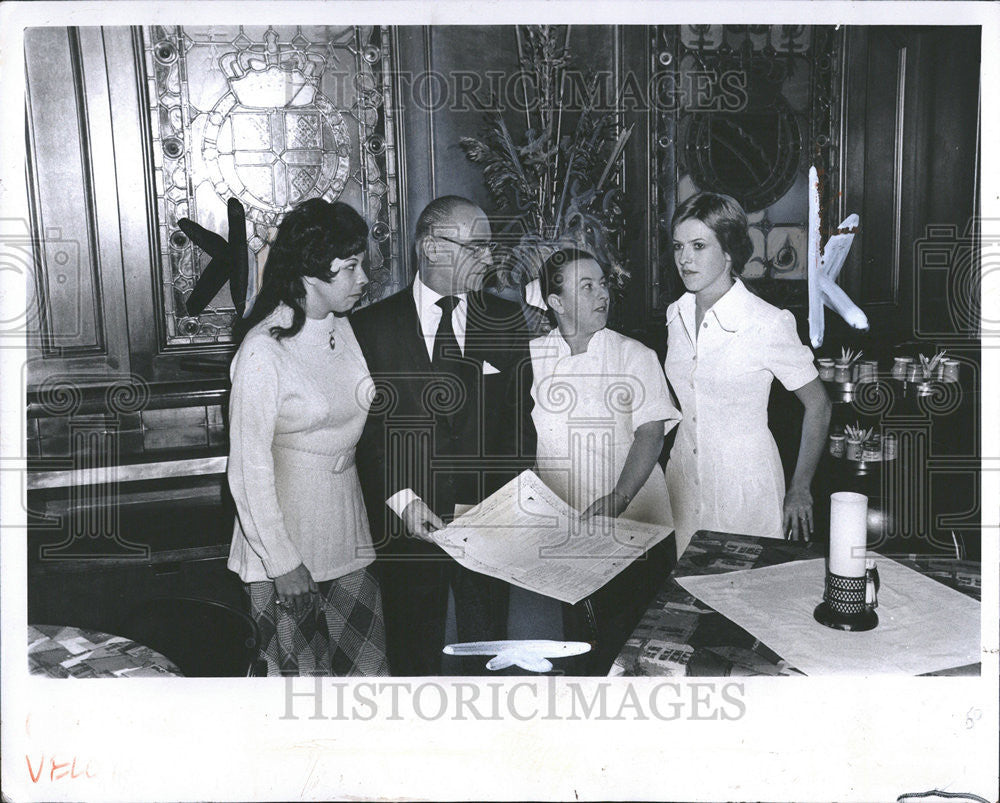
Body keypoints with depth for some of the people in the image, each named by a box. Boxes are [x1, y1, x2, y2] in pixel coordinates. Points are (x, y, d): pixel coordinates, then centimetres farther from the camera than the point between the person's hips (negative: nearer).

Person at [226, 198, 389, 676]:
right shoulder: (264, 351, -18)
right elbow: (248, 468, -16)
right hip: (287, 531, -6)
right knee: (299, 670, 6)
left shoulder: (345, 329, 3)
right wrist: (282, 562, -14)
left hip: (346, 525, 6)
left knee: (363, 667, 10)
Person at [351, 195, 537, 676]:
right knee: (414, 654, 11)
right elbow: (364, 430, -3)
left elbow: (522, 419, 4)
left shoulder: (506, 321, 6)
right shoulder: (370, 327, -2)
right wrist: (401, 499, -14)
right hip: (407, 527, -1)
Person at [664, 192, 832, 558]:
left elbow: (818, 406, -8)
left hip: (746, 482, -5)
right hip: (684, 474, 5)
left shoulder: (769, 324, -16)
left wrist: (800, 490, -7)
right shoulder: (677, 314, 2)